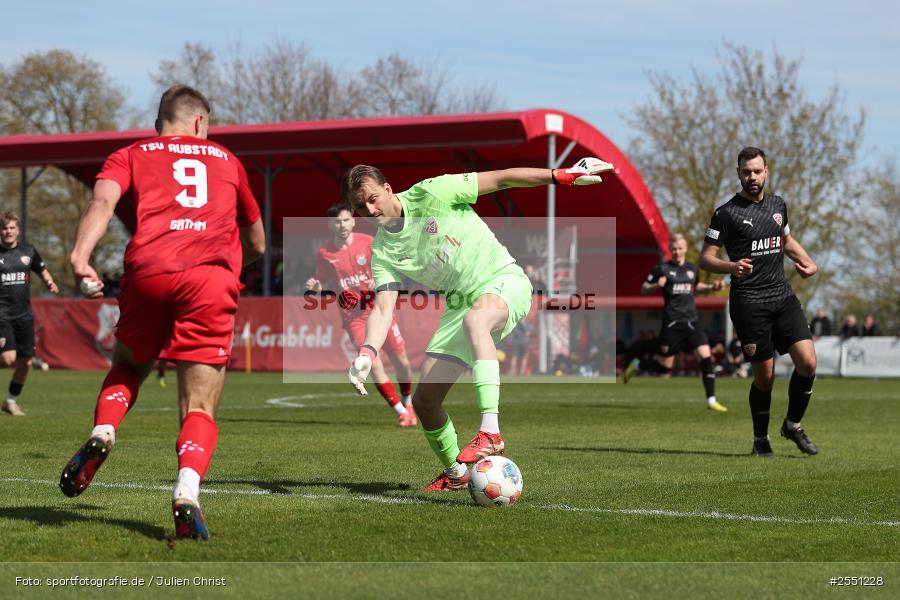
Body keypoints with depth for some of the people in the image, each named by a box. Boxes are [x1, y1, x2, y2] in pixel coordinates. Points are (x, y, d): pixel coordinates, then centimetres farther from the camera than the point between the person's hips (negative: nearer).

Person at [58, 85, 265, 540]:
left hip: (148, 272, 0)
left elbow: (103, 200, 0)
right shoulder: (226, 160, 29)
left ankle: (102, 435, -1)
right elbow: (257, 245, 36)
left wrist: (80, 254, -14)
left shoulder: (131, 156, 23)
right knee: (199, 410, -1)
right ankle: (187, 493, -27)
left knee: (128, 366, 28)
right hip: (212, 280, 0)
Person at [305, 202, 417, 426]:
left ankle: (408, 404, 31)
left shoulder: (368, 243, -6)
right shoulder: (324, 253, -3)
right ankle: (401, 412, -4)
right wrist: (314, 286, -11)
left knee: (402, 362, 4)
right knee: (374, 364, -15)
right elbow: (323, 280, 11)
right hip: (353, 315, -1)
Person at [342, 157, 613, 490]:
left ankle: (490, 433, -49)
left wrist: (563, 175, -16)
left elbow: (501, 178, -10)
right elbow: (383, 309, -9)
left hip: (504, 280, -6)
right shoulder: (382, 253, 0)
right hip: (460, 303, 6)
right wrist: (367, 353, -30)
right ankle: (454, 473, 25)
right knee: (424, 400, -1)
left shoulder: (429, 194, -13)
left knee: (474, 319, -42)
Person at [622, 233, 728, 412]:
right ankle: (635, 365, 31)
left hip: (691, 321, 4)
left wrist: (712, 287, 14)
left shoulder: (693, 269, 10)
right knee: (665, 366, 1)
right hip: (671, 323, -4)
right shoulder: (663, 269, -4)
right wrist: (657, 285, -20)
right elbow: (643, 289, 0)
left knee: (705, 357, -11)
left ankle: (711, 400, -6)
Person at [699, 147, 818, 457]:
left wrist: (806, 261, 12)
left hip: (783, 297, 5)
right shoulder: (726, 212, -5)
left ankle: (793, 425, 14)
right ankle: (760, 438, 18)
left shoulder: (777, 205, 12)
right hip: (749, 302, -5)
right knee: (764, 376, -3)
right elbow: (705, 257, -6)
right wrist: (731, 266, -25)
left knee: (807, 362, -9)